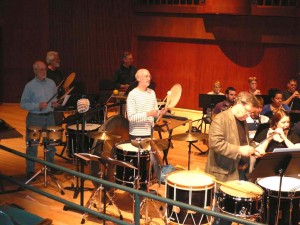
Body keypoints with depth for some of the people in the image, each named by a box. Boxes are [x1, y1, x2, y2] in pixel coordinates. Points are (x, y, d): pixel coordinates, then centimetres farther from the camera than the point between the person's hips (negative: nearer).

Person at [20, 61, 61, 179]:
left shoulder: (51, 83, 5)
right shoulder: (30, 86, -9)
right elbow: (23, 104, -9)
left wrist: (55, 103, -4)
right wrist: (38, 106, -20)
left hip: (49, 117, 4)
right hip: (34, 118, -4)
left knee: (51, 143, 14)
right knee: (32, 145, 1)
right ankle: (30, 170, 14)